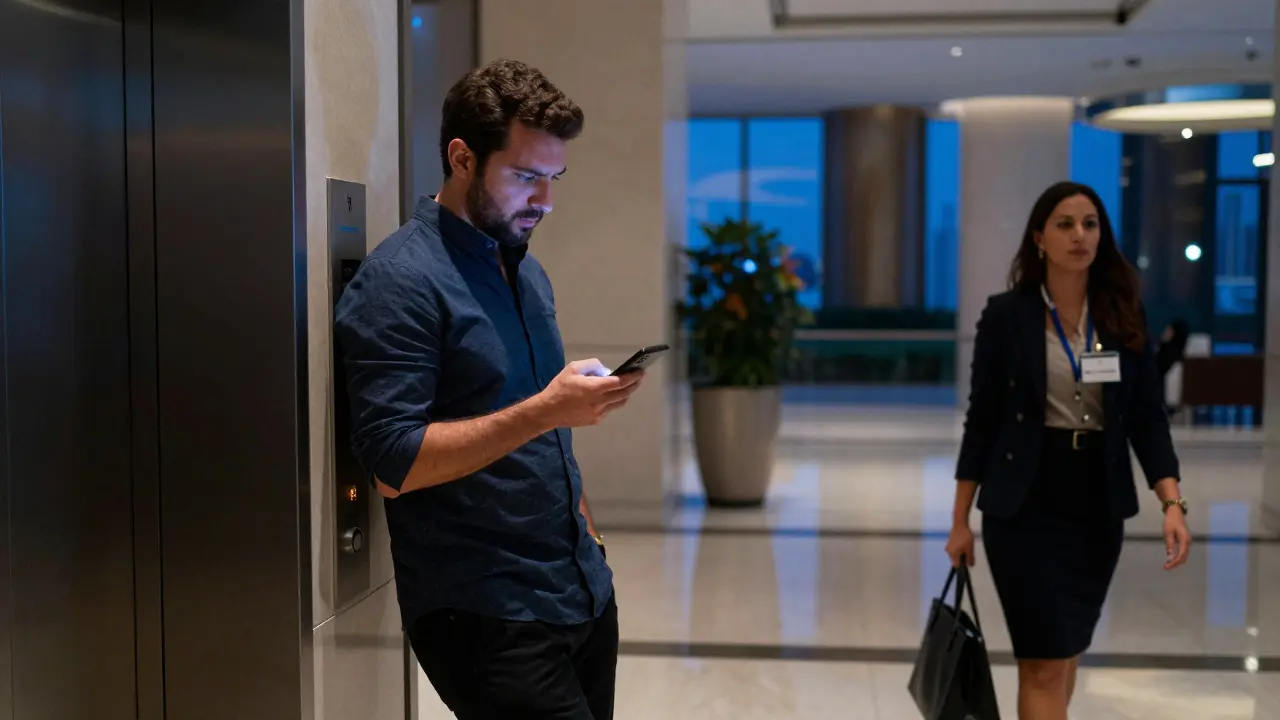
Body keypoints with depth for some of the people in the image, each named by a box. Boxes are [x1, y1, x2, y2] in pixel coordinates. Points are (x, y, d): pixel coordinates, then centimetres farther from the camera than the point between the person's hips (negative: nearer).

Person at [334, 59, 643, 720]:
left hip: (584, 594, 8)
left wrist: (587, 537, 17)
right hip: (488, 616, -8)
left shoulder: (527, 272, 14)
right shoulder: (399, 280, -12)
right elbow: (392, 466, -20)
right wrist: (547, 410, -24)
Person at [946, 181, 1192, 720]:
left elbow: (1148, 417, 1)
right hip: (1026, 503, -4)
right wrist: (961, 519, -2)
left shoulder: (1124, 318, 3)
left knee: (1064, 652, 15)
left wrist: (1172, 501, -13)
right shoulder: (1006, 315, -5)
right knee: (1046, 662, -7)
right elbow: (982, 419, -2)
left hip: (1097, 504, 4)